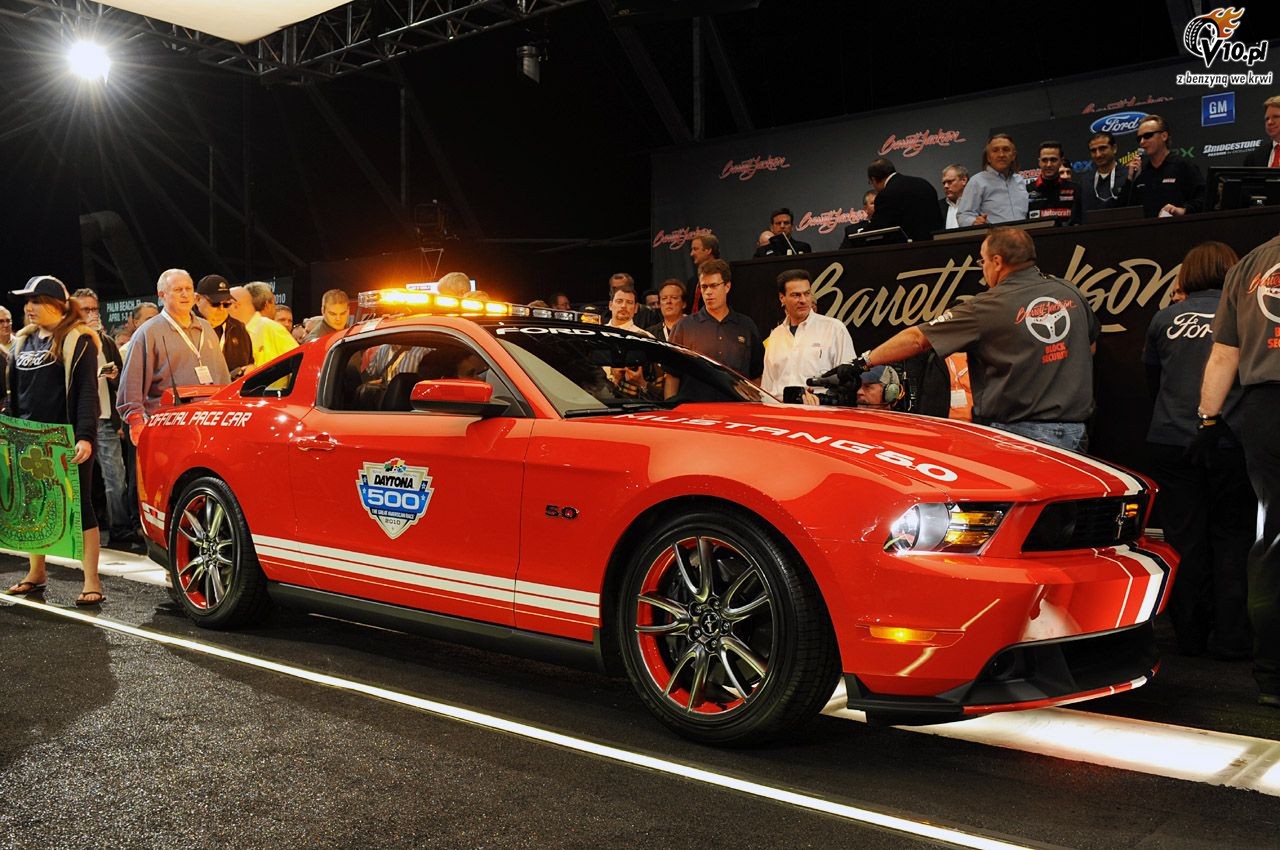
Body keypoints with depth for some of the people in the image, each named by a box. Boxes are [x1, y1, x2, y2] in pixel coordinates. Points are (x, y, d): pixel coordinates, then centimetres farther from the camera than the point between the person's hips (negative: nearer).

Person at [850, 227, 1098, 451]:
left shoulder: (987, 307, -10)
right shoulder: (1071, 293, 7)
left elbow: (916, 339, -8)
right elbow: (1090, 346, 23)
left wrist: (863, 362, -1)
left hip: (1019, 432, -6)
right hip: (1075, 433, 6)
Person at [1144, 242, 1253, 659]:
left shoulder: (1165, 319, 5)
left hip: (1171, 443, 2)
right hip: (1232, 445, -1)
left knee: (1185, 541, 9)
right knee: (1232, 539, 9)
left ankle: (1190, 635, 15)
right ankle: (1231, 637, 10)